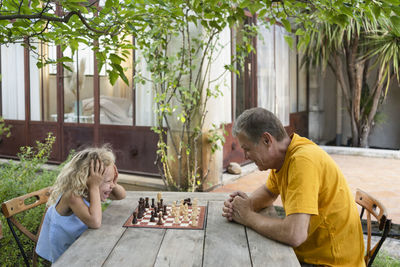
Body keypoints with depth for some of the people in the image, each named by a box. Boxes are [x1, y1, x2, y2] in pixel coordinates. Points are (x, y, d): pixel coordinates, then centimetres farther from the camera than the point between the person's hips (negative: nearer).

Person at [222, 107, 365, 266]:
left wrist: (248, 217, -17)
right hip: (307, 254, 7)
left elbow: (294, 235, -32)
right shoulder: (282, 156, 1)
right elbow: (268, 192, 19)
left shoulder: (303, 161, -25)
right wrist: (245, 205, -2)